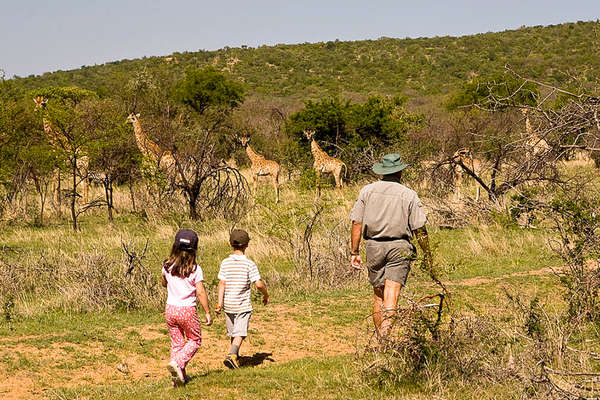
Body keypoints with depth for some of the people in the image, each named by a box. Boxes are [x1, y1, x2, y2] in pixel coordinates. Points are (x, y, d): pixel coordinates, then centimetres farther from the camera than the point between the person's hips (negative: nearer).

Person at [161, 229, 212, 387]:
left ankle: (179, 377, 15)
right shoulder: (195, 269, -12)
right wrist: (207, 312, -4)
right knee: (195, 340, 14)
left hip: (170, 309, 4)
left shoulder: (167, 266, 0)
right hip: (187, 310, -4)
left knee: (177, 343, 15)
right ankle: (177, 363, -9)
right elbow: (201, 292, -12)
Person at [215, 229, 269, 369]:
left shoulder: (225, 263, -1)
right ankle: (231, 355, -27)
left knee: (233, 333, 19)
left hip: (228, 305, 4)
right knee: (240, 334, -6)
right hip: (243, 305, -4)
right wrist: (266, 295, 6)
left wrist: (219, 303, -4)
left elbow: (222, 284, -5)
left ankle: (235, 357, 33)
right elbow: (259, 284, -12)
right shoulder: (249, 264, -9)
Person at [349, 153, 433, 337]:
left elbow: (356, 223, 1)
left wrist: (354, 252, 7)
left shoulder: (367, 190, 4)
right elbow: (420, 229, -2)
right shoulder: (409, 195, -1)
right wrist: (428, 255, 8)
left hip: (374, 246, 3)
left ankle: (380, 337, 24)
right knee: (392, 294, -8)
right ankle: (386, 331, -25)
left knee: (378, 295, 14)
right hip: (399, 247, -2)